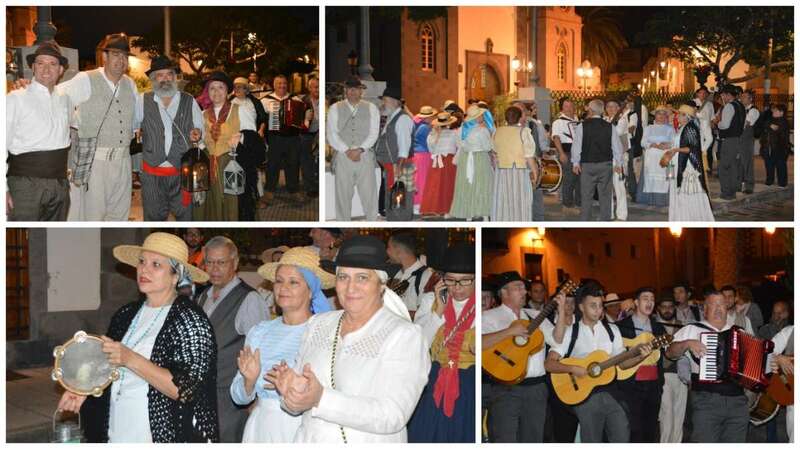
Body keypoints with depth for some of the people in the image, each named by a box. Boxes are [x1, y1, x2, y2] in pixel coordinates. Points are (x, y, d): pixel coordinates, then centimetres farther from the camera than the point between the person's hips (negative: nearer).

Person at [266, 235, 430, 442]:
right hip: (309, 440, 4)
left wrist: (320, 398, -31)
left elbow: (393, 417, -24)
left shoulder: (404, 335, -15)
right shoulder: (318, 324, 1)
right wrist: (291, 389, -18)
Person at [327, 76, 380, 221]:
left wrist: (359, 150, -13)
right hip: (342, 156, 0)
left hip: (365, 156, 0)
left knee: (369, 194, -1)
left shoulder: (371, 108, 10)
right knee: (343, 195, 1)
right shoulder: (335, 109, 8)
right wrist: (347, 151, -12)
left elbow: (373, 134, 1)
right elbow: (332, 135, 0)